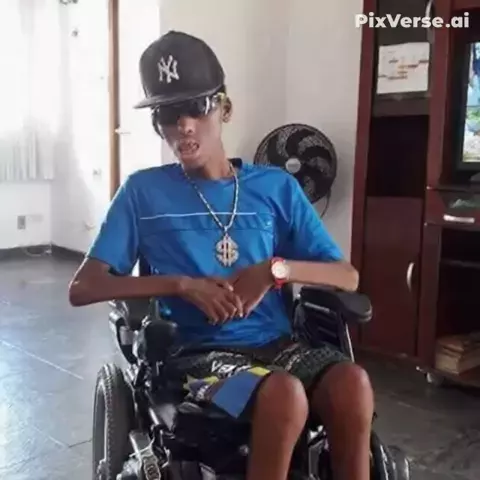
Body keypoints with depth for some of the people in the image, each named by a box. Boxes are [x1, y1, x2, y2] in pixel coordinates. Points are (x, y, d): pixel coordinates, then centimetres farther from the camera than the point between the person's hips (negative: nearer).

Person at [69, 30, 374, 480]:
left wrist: (275, 269, -14)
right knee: (284, 394, -34)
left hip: (277, 341, 3)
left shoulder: (277, 186, 7)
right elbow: (81, 288, -4)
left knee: (352, 383, -30)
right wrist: (183, 284, -14)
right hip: (200, 351, -2)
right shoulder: (142, 192, 2)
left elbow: (348, 277, 5)